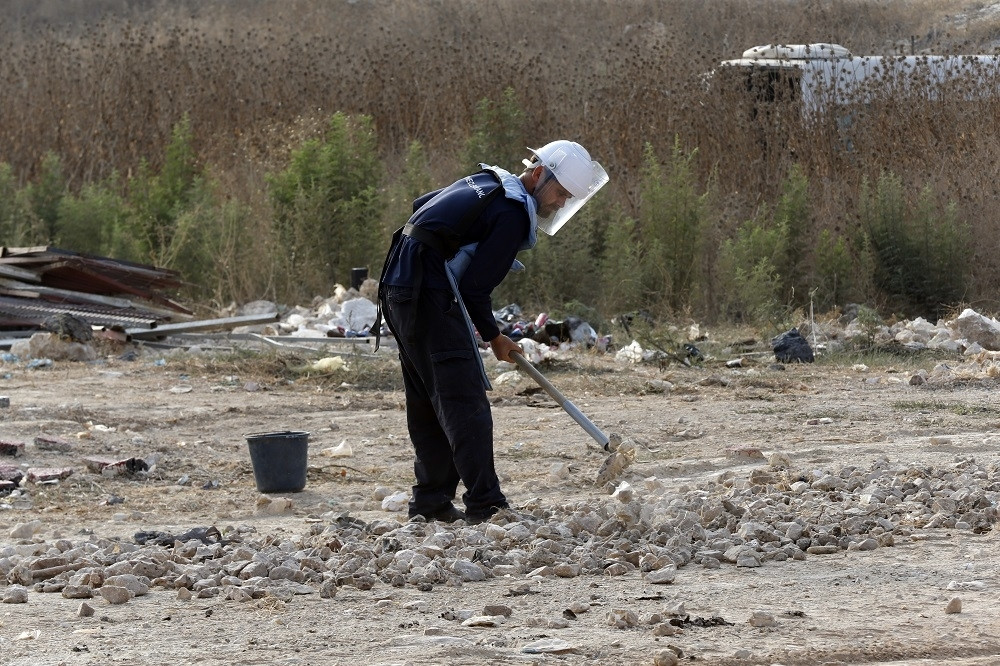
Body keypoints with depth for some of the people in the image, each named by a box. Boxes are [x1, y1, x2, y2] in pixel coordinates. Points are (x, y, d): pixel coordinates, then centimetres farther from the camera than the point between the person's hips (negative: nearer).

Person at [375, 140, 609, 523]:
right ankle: (485, 504, -15)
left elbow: (421, 205, 27)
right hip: (430, 295, -10)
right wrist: (493, 337, 1)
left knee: (426, 402, 15)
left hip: (397, 288, 10)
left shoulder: (486, 182, 17)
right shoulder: (513, 214, -12)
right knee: (465, 401, -11)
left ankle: (430, 502, 19)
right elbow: (475, 286, -14)